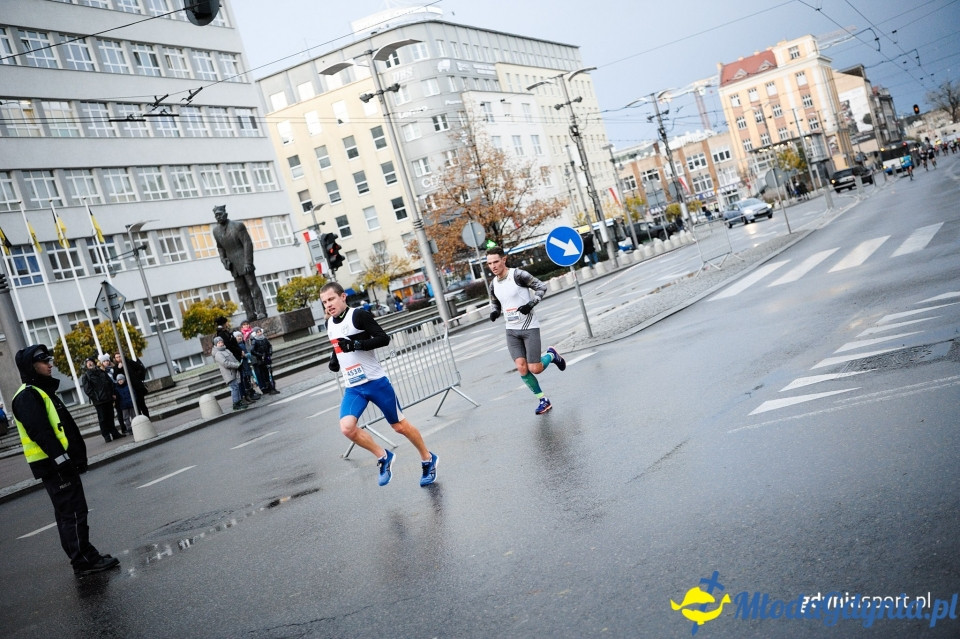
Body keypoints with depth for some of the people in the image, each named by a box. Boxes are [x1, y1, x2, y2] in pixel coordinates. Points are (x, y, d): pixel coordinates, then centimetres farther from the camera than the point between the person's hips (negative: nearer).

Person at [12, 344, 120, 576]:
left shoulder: (43, 391, 17)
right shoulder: (27, 396, -15)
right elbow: (40, 433, -23)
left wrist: (73, 459, 19)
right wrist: (62, 460, -25)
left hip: (61, 464, 10)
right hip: (54, 466, -10)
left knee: (68, 512, 14)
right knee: (73, 512, -7)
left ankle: (86, 556, 21)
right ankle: (84, 561, -2)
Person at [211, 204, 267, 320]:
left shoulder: (238, 225, -7)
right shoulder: (216, 230, 9)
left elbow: (248, 243, -10)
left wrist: (248, 262, -16)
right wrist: (223, 259, 3)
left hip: (244, 262, -5)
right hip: (233, 266, 5)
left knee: (252, 286, -7)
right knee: (242, 290, 1)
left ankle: (261, 312, -8)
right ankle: (251, 314, 1)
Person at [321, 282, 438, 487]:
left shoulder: (358, 315, -13)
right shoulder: (329, 323, 9)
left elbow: (384, 338, -19)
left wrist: (357, 344, -28)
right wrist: (334, 360, 6)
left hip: (375, 381, -5)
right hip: (352, 388, 6)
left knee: (400, 426, 7)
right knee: (347, 428, -19)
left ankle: (428, 459, 30)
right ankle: (383, 457, 4)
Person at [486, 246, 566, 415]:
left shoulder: (518, 275, -13)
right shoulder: (493, 284, 6)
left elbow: (541, 287, -11)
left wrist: (531, 304, -25)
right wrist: (494, 313, -3)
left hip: (529, 328, -5)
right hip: (511, 331, 5)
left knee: (535, 369, -7)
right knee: (521, 368, -8)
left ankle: (551, 355, 26)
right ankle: (543, 400, 8)